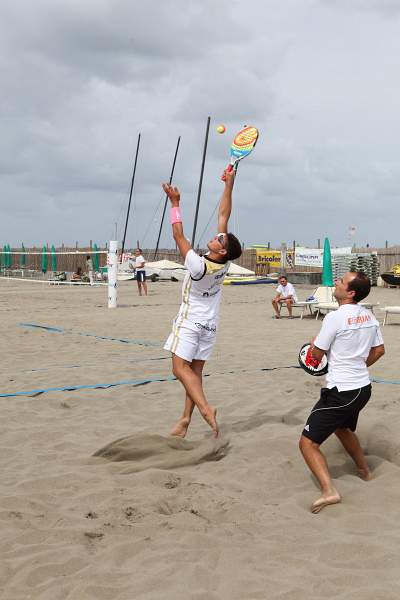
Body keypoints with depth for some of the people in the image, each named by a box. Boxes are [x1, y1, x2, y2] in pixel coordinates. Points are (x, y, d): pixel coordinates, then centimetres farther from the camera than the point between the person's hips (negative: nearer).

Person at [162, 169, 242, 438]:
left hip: (190, 322, -7)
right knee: (195, 370, 7)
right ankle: (185, 420, 8)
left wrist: (175, 203, -15)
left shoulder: (199, 266, -24)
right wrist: (229, 186, -4)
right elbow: (224, 216, -6)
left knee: (181, 368, -9)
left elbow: (179, 236, -18)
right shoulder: (224, 264, -9)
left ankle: (206, 408, -26)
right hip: (210, 324, 7)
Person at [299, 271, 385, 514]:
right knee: (343, 428, 36)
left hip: (341, 392, -8)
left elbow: (316, 355, -10)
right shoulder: (369, 316, 4)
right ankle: (364, 469, 52)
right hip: (363, 387, 8)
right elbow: (379, 350, 16)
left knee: (308, 443, -6)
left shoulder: (335, 317, -19)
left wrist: (314, 344, 12)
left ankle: (329, 490, -23)